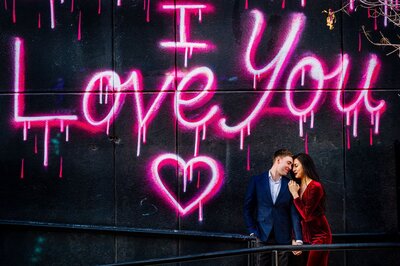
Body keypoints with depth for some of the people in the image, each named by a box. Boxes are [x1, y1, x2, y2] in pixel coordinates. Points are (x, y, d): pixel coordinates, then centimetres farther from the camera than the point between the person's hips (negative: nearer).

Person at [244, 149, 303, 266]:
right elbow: (248, 208, 4)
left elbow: (294, 213, 1)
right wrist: (252, 232, -3)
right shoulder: (257, 180, 2)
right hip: (262, 236, -1)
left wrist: (298, 240, -6)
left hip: (283, 238, 1)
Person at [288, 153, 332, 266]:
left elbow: (306, 215, -18)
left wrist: (295, 194, -14)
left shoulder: (315, 187, -13)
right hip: (305, 236, 7)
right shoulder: (297, 187, 10)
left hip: (319, 236, -7)